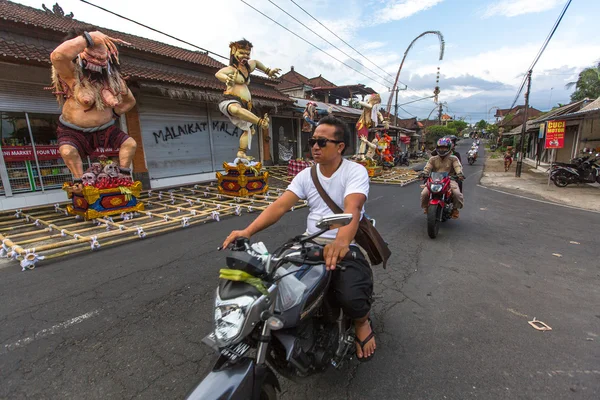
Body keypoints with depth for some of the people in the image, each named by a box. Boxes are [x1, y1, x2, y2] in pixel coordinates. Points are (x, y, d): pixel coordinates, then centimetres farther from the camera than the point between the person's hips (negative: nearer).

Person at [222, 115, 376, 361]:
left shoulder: (356, 171, -8)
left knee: (351, 297, -29)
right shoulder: (306, 175, 6)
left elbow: (352, 209, -27)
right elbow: (280, 205, -5)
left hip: (347, 246, -4)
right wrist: (248, 231, -20)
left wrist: (341, 242, -48)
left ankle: (362, 322, 12)